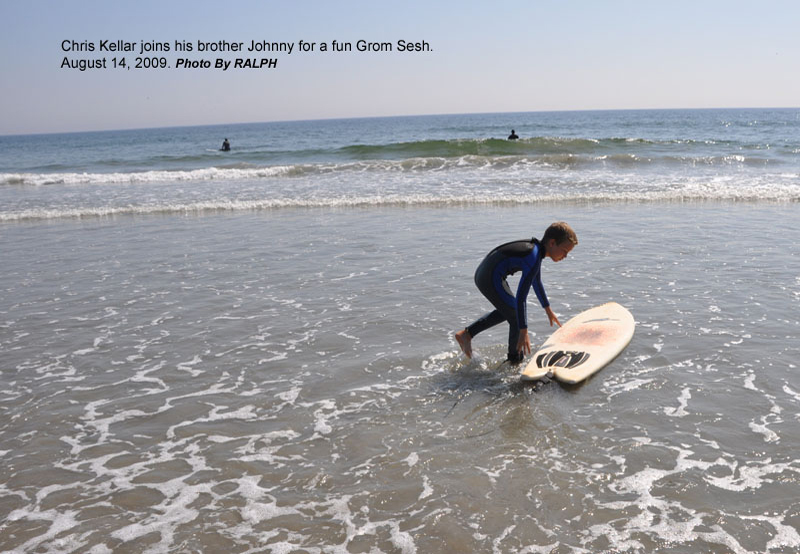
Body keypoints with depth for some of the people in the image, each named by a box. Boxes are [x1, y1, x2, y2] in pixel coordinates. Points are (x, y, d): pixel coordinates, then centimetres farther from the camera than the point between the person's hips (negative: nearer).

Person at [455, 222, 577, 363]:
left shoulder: (535, 248, 9)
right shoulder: (534, 258, -21)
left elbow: (536, 282, 26)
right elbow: (521, 297, -25)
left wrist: (547, 309, 35)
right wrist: (523, 332, -25)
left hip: (481, 275, 10)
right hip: (492, 279, -10)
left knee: (507, 312, 28)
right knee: (516, 318, 3)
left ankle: (466, 333, 24)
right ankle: (515, 362, 16)